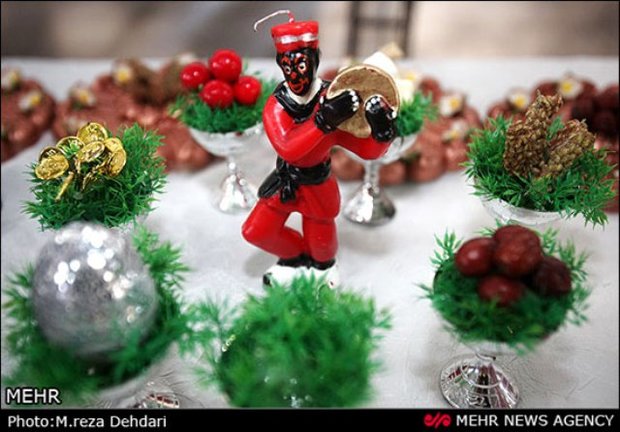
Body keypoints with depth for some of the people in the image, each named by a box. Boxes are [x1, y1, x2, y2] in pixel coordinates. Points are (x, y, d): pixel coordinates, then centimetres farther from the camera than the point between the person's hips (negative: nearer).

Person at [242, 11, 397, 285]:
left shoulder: (333, 101, -20)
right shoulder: (276, 107, -18)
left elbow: (368, 150, -16)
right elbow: (287, 148, -38)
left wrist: (383, 131, -39)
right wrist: (325, 120, -48)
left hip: (317, 187, -2)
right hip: (285, 183, 2)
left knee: (320, 246, 11)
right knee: (255, 232, 5)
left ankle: (324, 264, 52)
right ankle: (295, 257, 36)